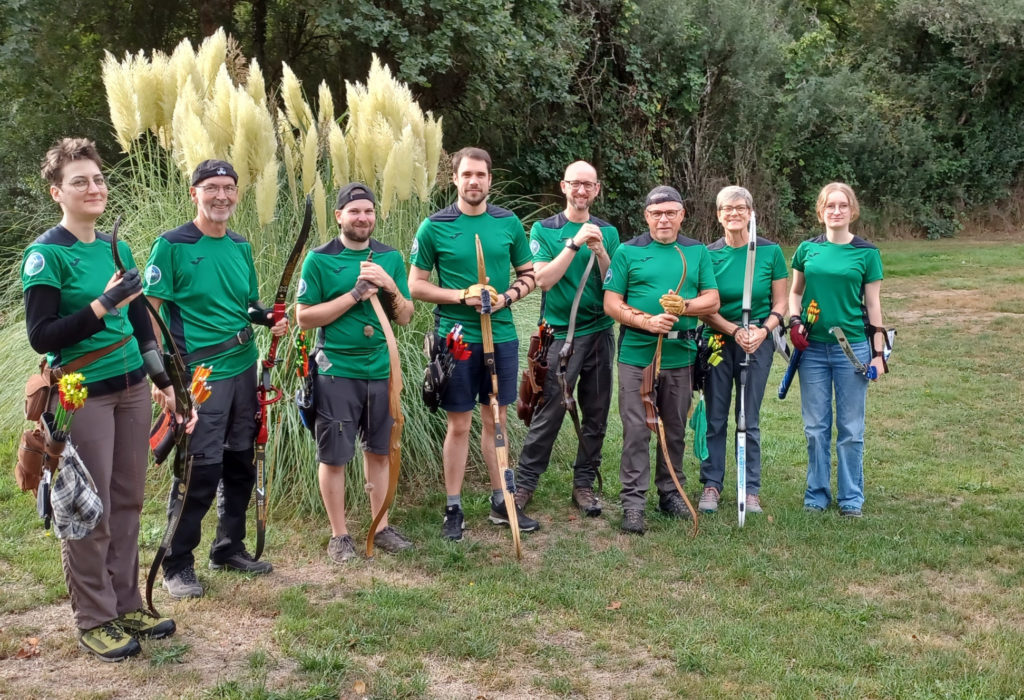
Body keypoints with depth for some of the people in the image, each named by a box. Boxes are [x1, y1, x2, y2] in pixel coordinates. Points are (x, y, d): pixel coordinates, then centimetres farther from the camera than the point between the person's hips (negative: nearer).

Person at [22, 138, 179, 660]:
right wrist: (101, 306, -23)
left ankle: (127, 605, 23)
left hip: (131, 389, 6)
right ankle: (94, 621, 11)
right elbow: (40, 337, -14)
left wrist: (162, 379, 18)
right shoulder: (45, 255, -9)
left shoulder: (117, 249, 10)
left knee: (127, 503, 11)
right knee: (89, 512, -1)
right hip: (83, 395, -6)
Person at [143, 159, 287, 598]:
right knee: (202, 471, -6)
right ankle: (177, 565, 9)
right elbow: (149, 312, -10)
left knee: (241, 464, 14)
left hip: (244, 368, 7)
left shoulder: (241, 247, 11)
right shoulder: (172, 245, -8)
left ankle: (229, 548, 30)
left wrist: (269, 319, -1)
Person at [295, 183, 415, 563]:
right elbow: (304, 317, -9)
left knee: (378, 450, 14)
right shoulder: (319, 259, -6)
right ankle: (339, 534, 18)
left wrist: (390, 287, -13)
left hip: (381, 370, 4)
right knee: (334, 456, 4)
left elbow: (405, 317, 7)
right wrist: (355, 294, -15)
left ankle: (381, 527, 27)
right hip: (336, 372, -4)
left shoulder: (390, 258, 6)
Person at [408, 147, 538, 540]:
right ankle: (453, 508, 14)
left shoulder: (509, 223, 5)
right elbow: (416, 285, -2)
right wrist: (462, 296, -15)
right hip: (456, 337, -3)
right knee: (459, 425, 3)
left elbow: (528, 275, 12)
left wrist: (507, 296, -8)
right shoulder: (434, 227, -4)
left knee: (495, 420, 12)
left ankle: (501, 502, 23)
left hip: (502, 335, 3)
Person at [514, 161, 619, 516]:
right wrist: (575, 244, -18)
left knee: (596, 415, 8)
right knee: (548, 413, -7)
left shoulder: (608, 232, 9)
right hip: (561, 334, -4)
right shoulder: (544, 230, 0)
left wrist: (600, 251, -14)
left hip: (600, 332, 4)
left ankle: (584, 483, 19)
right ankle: (525, 482, 5)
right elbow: (544, 280, -13)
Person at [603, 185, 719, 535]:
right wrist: (647, 322, -16)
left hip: (681, 356, 3)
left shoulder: (698, 252, 12)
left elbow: (712, 300, 6)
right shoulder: (628, 252, 4)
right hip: (637, 355, -3)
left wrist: (685, 306, -14)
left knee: (675, 430, 11)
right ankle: (633, 501, 0)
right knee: (636, 430, -4)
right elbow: (611, 303, -2)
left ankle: (670, 492, 24)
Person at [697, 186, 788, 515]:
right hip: (718, 340, 0)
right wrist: (735, 331, -17)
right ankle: (711, 484, 17)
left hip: (758, 341, 0)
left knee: (750, 420, 7)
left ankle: (751, 489, 16)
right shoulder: (708, 254, -3)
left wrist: (763, 330, -16)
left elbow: (780, 302, 1)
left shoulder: (770, 251, -2)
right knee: (715, 417, 5)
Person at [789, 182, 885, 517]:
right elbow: (794, 292, 15)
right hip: (813, 348, 2)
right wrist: (794, 321, -4)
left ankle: (851, 498, 16)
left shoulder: (867, 253, 0)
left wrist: (878, 352, -1)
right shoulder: (807, 249, 5)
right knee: (816, 427, 7)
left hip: (853, 348, -2)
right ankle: (816, 495, 19)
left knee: (851, 429, 4)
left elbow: (873, 305, 2)